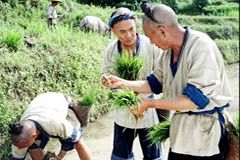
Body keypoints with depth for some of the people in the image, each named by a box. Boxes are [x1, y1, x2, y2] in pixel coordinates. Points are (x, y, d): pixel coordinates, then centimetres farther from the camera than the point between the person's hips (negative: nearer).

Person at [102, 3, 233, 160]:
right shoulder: (168, 51, 1)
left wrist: (151, 103, -21)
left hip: (206, 129, -6)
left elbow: (196, 99, -26)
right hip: (181, 126, 7)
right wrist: (121, 83, 2)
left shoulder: (202, 46, -22)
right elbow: (155, 83, 13)